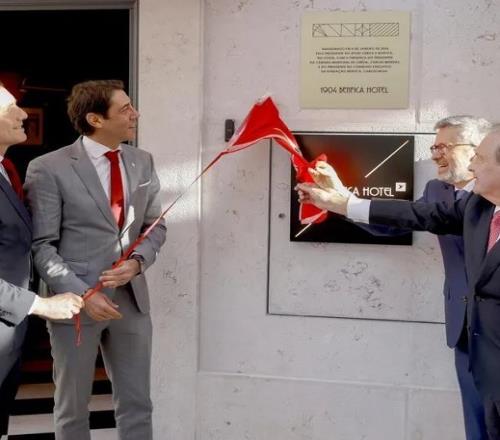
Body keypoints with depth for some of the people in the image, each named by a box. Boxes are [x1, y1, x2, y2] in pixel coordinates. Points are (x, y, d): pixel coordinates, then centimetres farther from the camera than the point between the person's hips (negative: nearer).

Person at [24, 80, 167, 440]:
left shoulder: (142, 162, 6)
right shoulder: (49, 169, -10)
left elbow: (156, 225, 11)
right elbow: (42, 245, -10)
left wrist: (137, 262, -9)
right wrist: (81, 294, -19)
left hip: (132, 299, 4)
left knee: (136, 405, 12)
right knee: (72, 408, 12)